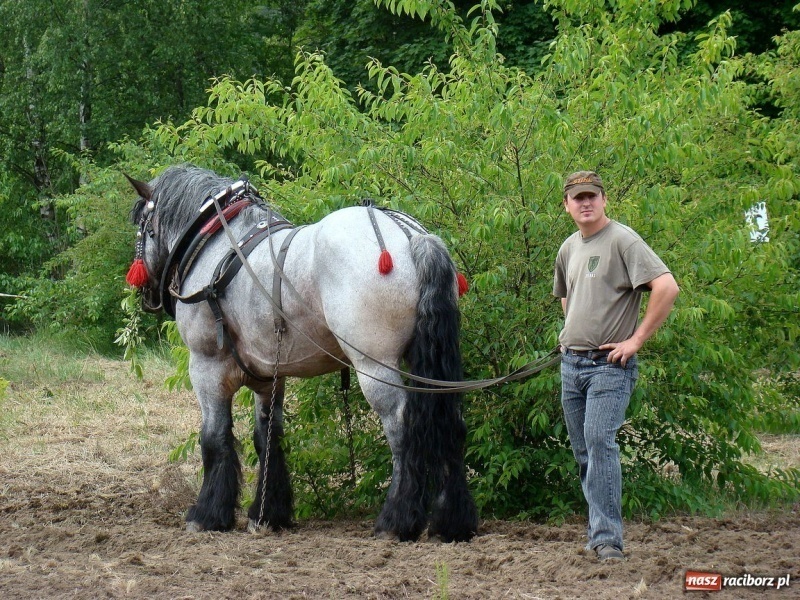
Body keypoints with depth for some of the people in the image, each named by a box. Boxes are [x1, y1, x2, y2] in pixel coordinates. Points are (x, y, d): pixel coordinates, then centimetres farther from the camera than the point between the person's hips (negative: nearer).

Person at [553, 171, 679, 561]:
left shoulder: (622, 240, -9)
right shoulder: (568, 249, 14)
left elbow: (667, 287, -20)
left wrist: (636, 340, -17)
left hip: (608, 364, -8)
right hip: (571, 364, 8)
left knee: (600, 441, -19)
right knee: (583, 451, 10)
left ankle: (607, 539, -20)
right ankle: (601, 529, 20)